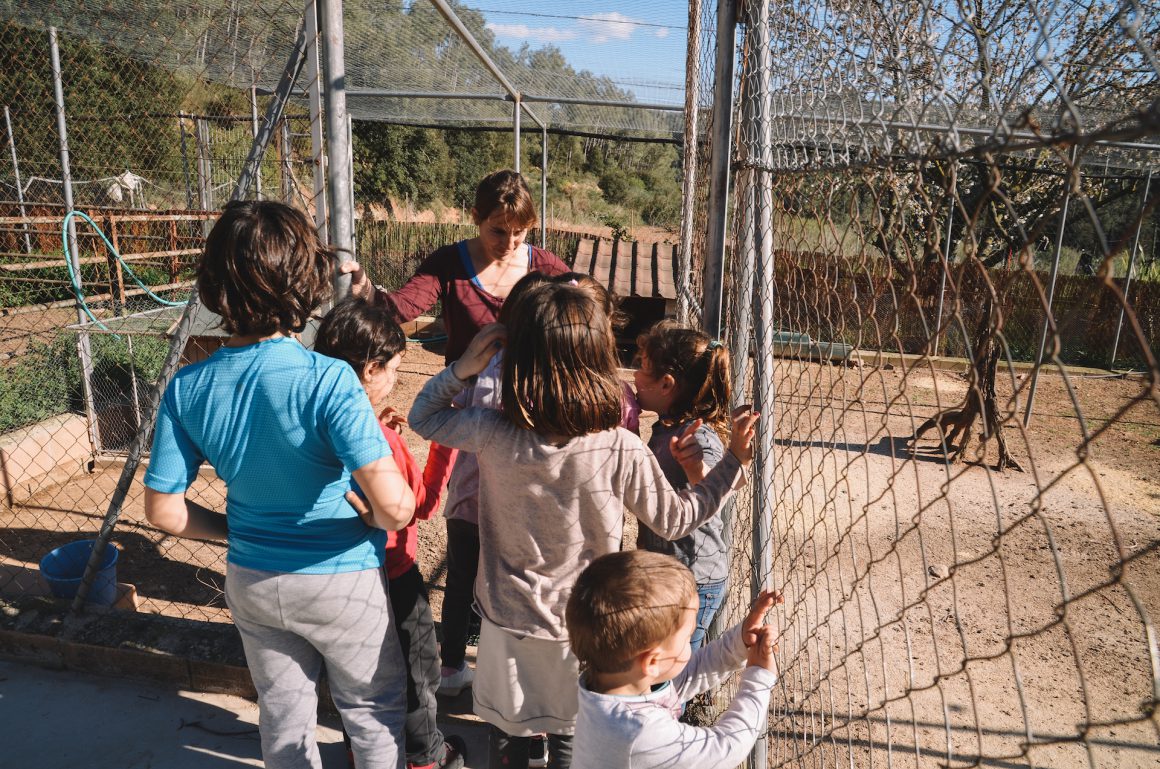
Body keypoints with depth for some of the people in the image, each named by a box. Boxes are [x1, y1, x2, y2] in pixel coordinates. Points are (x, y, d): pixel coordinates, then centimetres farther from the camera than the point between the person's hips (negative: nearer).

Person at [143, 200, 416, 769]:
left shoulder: (188, 387, -12)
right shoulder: (327, 380, -27)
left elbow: (164, 512, -6)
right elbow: (394, 505, -34)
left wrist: (238, 531, 9)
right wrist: (377, 522, -12)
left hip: (251, 583, 5)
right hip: (341, 581, -4)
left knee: (282, 718, 26)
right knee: (373, 712, 21)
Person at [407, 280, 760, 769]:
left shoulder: (490, 434, -20)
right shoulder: (621, 450, -23)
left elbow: (422, 417, 1)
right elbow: (675, 520, -7)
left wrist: (462, 369, -9)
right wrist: (735, 460, -2)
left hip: (507, 622, 1)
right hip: (582, 628, -1)